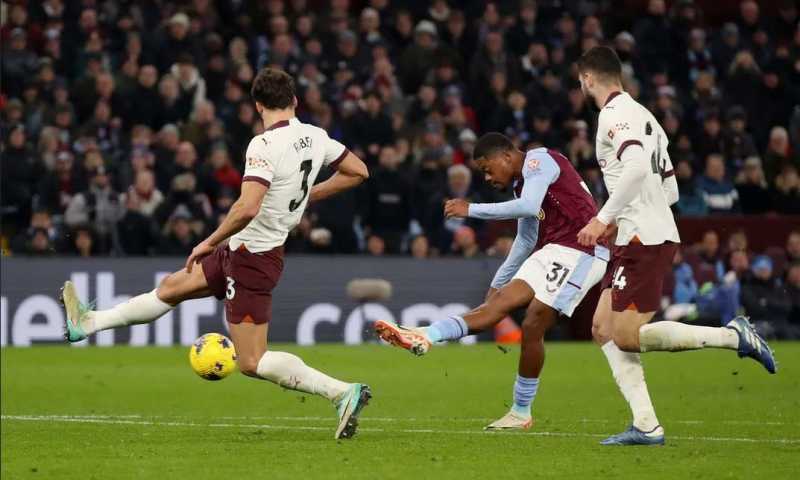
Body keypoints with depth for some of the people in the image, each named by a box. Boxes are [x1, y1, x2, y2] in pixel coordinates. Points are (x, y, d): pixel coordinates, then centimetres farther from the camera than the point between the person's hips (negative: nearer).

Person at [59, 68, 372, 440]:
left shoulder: (264, 145, -24)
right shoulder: (316, 137, 0)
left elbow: (247, 208, -34)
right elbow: (358, 172, 13)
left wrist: (209, 243, -18)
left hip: (251, 256, -9)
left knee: (252, 363, -5)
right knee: (172, 287, 22)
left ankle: (342, 393, -10)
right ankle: (88, 323, 36)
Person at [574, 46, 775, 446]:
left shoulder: (616, 113, -9)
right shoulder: (640, 114, 21)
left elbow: (636, 166, -27)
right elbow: (671, 190, 23)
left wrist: (602, 218, -24)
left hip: (644, 239, -10)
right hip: (647, 235, 10)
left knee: (626, 336, -11)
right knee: (603, 328, 8)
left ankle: (733, 336, -9)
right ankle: (646, 426, 0)